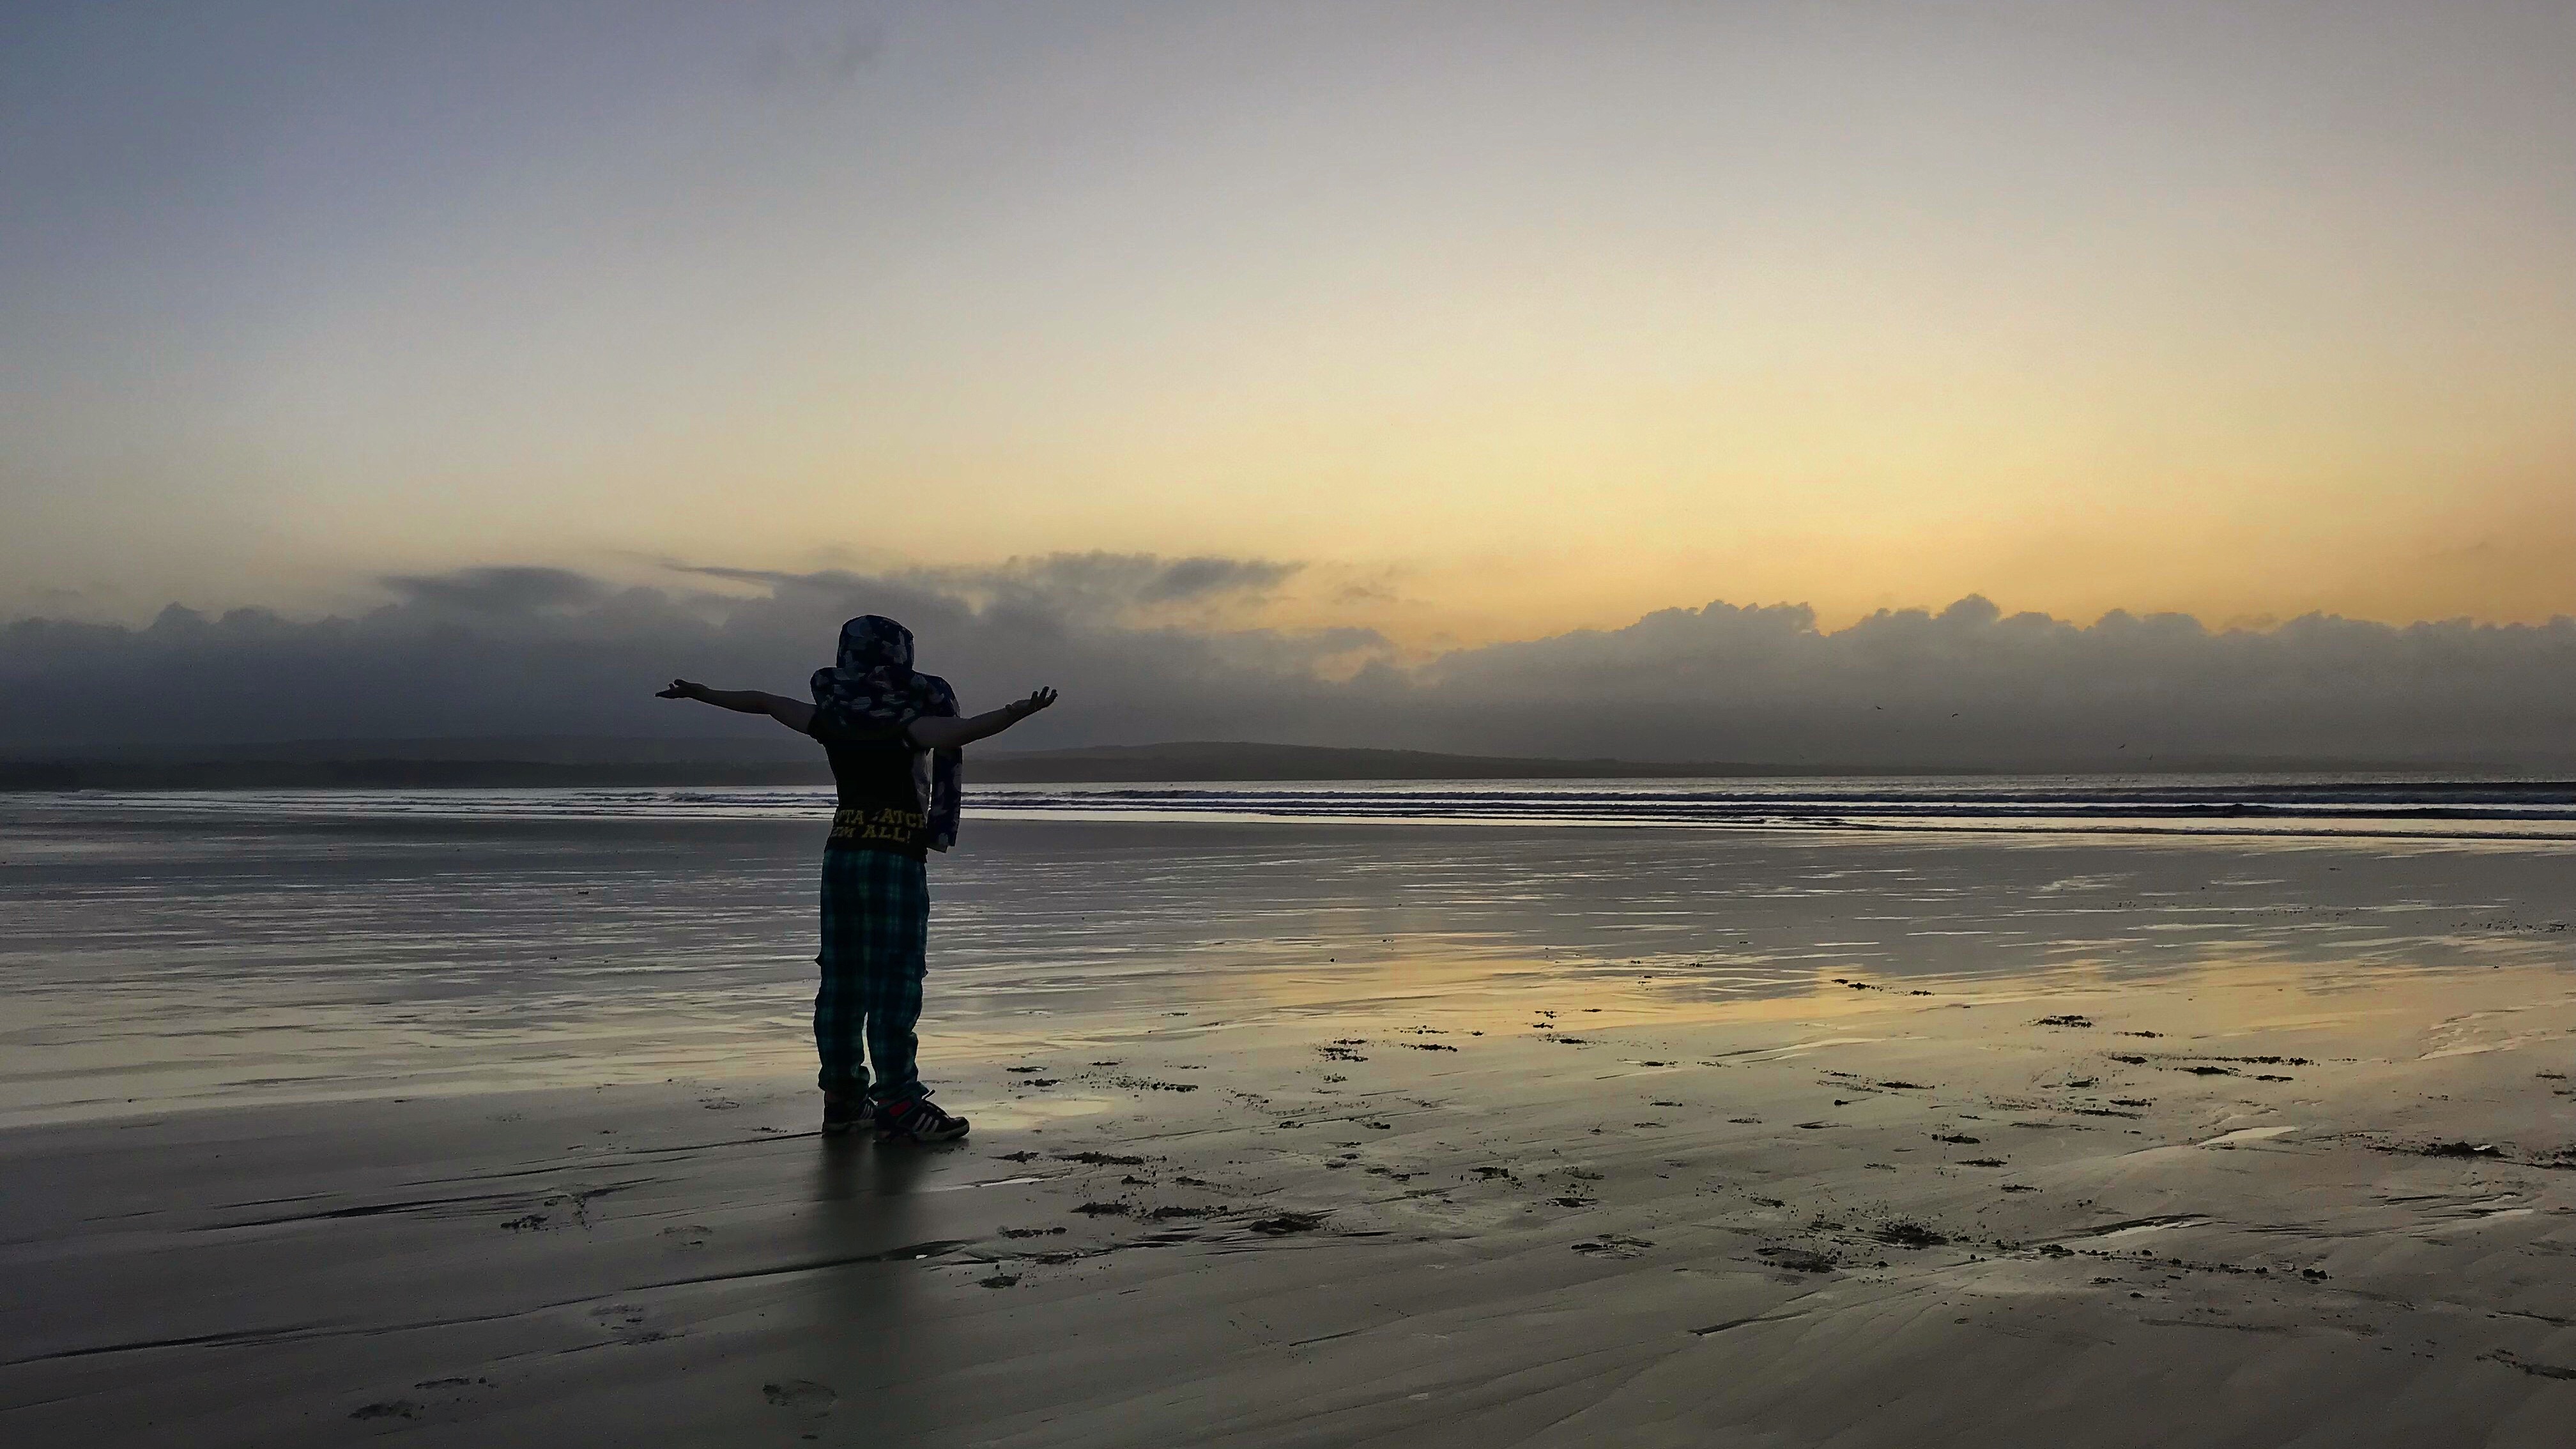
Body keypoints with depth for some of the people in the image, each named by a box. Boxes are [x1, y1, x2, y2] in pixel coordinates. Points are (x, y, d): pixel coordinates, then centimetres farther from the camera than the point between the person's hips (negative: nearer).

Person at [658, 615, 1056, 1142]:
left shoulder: (833, 717, 7)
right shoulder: (904, 722, -12)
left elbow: (762, 701, 21)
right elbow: (957, 732, -32)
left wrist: (701, 694, 35)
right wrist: (1015, 714, -43)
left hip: (840, 856, 7)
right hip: (895, 860, -7)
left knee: (842, 979, 11)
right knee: (894, 981, -6)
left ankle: (843, 1096, 17)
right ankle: (897, 1104, -7)